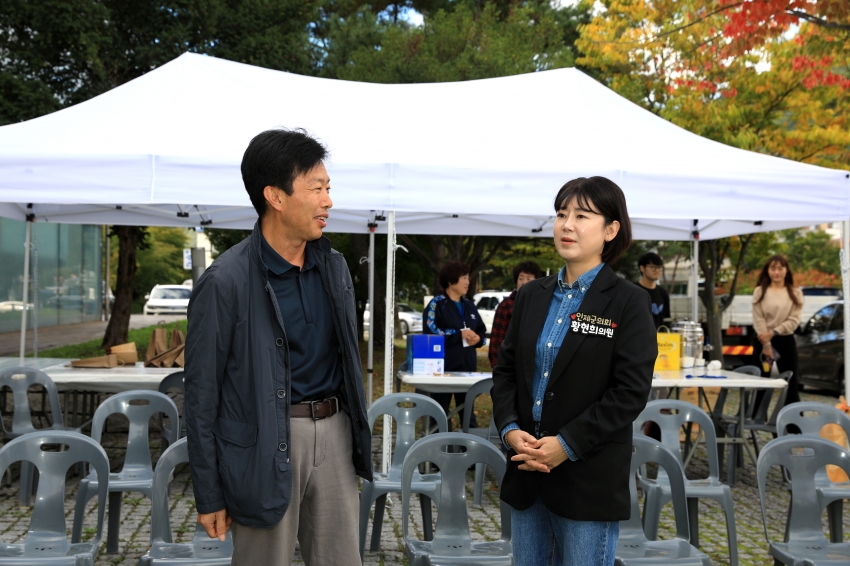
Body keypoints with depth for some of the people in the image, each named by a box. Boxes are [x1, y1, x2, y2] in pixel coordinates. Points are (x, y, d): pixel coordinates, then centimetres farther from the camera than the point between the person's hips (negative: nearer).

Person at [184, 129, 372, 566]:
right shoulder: (225, 283, -12)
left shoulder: (334, 267, 7)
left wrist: (358, 443, 16)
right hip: (266, 444, -5)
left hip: (333, 432, 6)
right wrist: (209, 496, -5)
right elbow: (202, 396, -7)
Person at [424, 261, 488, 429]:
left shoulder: (469, 305, 14)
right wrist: (459, 334, -16)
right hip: (443, 366, -6)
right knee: (441, 410, 2)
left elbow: (482, 331, 21)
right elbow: (430, 331, -17)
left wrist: (477, 338, -3)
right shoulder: (437, 304, -5)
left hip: (467, 366, 6)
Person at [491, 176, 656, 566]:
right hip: (526, 474, 5)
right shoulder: (532, 295, 9)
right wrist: (509, 428, -7)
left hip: (589, 481, -5)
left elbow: (631, 392, -13)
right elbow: (505, 369, 10)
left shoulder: (628, 303, -7)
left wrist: (567, 444, -18)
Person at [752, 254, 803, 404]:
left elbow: (794, 320, -5)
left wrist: (773, 333, -16)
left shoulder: (795, 293, 4)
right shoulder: (760, 291, 1)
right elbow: (758, 320, -6)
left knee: (791, 384, 2)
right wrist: (766, 345, -14)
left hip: (786, 341, 0)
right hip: (763, 341, 0)